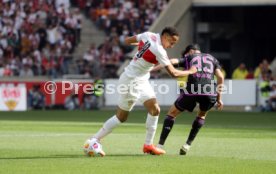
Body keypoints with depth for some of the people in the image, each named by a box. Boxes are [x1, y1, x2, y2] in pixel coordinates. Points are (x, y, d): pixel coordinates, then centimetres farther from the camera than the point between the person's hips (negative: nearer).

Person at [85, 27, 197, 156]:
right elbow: (173, 73, -20)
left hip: (141, 81, 9)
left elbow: (127, 41, 11)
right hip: (132, 81, -9)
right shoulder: (159, 50, -24)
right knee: (121, 117, -4)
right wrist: (190, 72, -4)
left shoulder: (148, 35, -2)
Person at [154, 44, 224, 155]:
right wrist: (219, 98, 18)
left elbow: (171, 62, 4)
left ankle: (160, 145, 3)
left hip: (192, 91, -2)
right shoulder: (212, 59, 27)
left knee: (172, 113, 15)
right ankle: (188, 145, 20)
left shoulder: (188, 58, 21)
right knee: (202, 115, 32)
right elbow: (220, 77, 16)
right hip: (210, 93, 2)